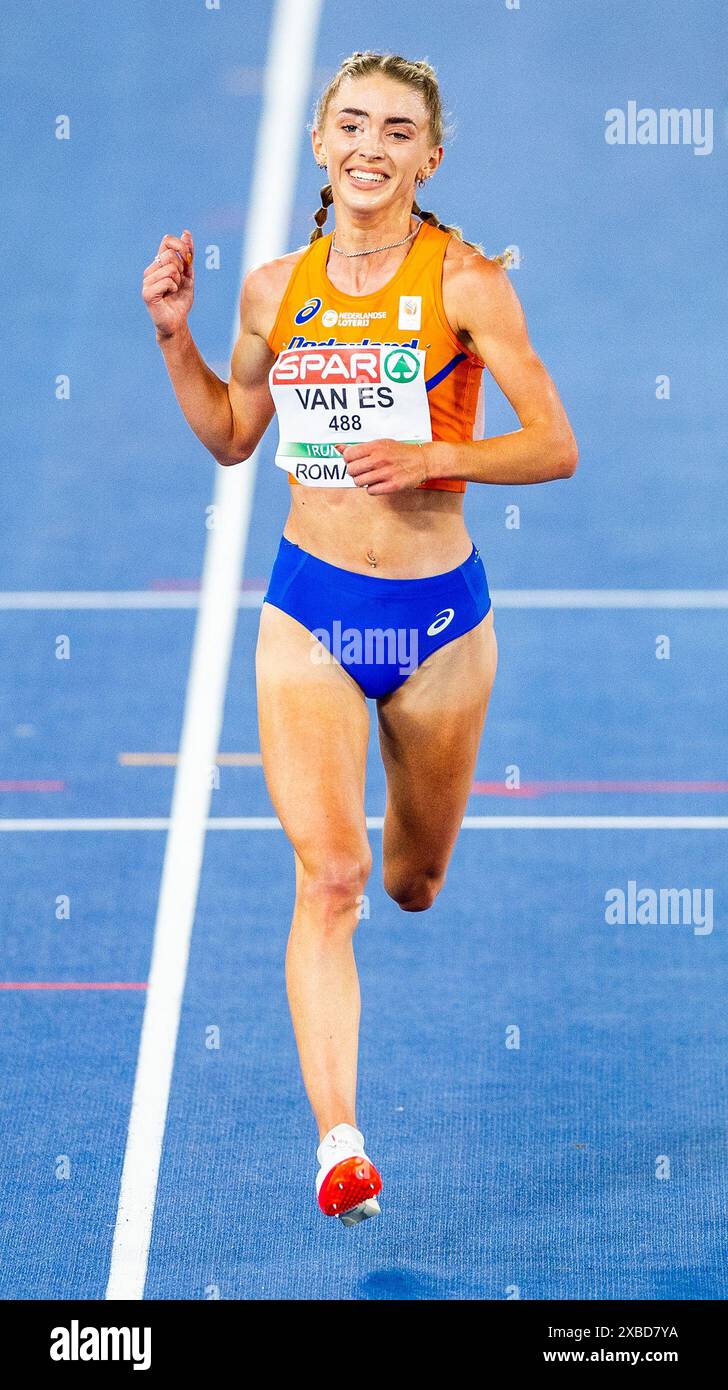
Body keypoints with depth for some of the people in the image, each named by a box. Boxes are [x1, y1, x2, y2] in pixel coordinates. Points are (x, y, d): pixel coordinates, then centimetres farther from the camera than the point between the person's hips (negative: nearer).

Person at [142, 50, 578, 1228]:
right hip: (310, 609, 1)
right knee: (327, 876, -15)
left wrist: (434, 457, -23)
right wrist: (175, 335, 3)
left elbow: (556, 446, -9)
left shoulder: (465, 282, -9)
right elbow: (231, 436, 17)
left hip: (438, 613, -1)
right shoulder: (276, 289, 2)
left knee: (412, 880, 18)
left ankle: (409, 850, 58)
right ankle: (339, 1143, -18)